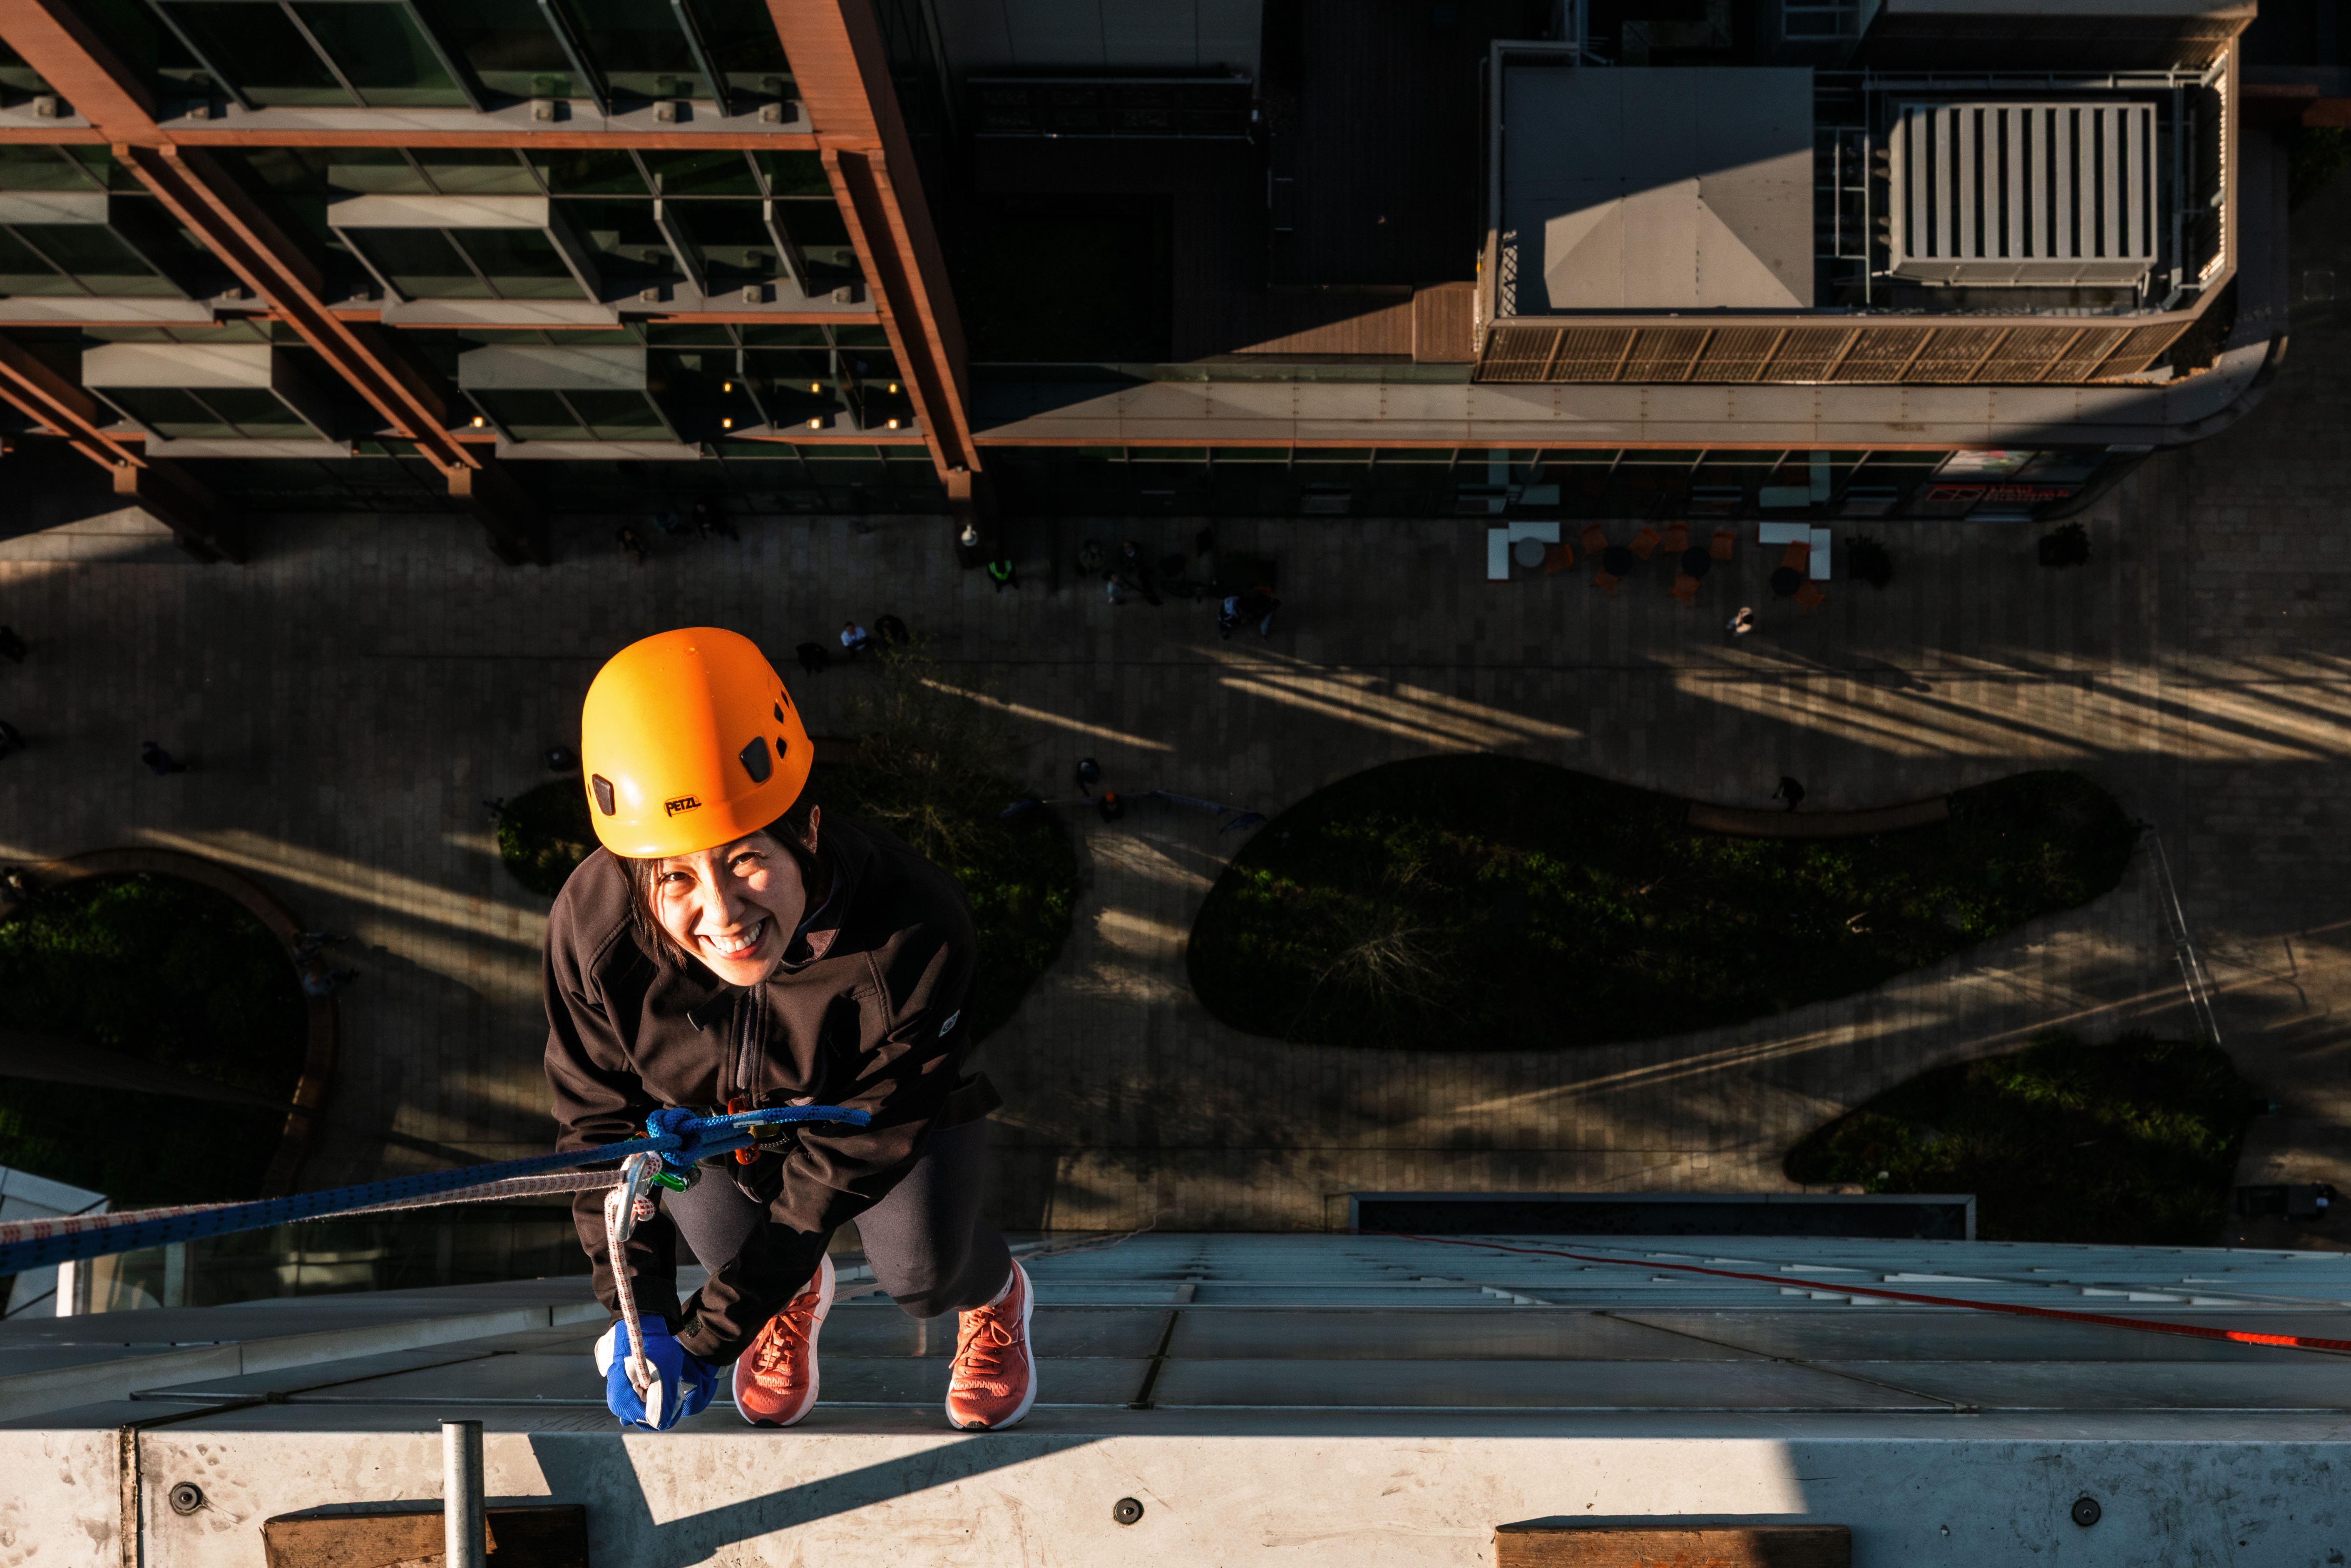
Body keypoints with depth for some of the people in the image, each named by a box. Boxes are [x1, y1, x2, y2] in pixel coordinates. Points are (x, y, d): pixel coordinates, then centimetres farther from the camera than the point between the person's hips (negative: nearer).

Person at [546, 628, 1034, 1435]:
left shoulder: (916, 935, -42)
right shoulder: (593, 925, -35)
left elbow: (847, 1159, -32)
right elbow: (597, 1118, -17)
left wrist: (707, 1339, -31)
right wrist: (637, 1315, -26)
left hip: (899, 1104, -2)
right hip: (711, 1103, 3)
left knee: (919, 1272, -20)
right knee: (724, 1237, -18)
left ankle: (995, 1294, 20)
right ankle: (796, 1295, 22)